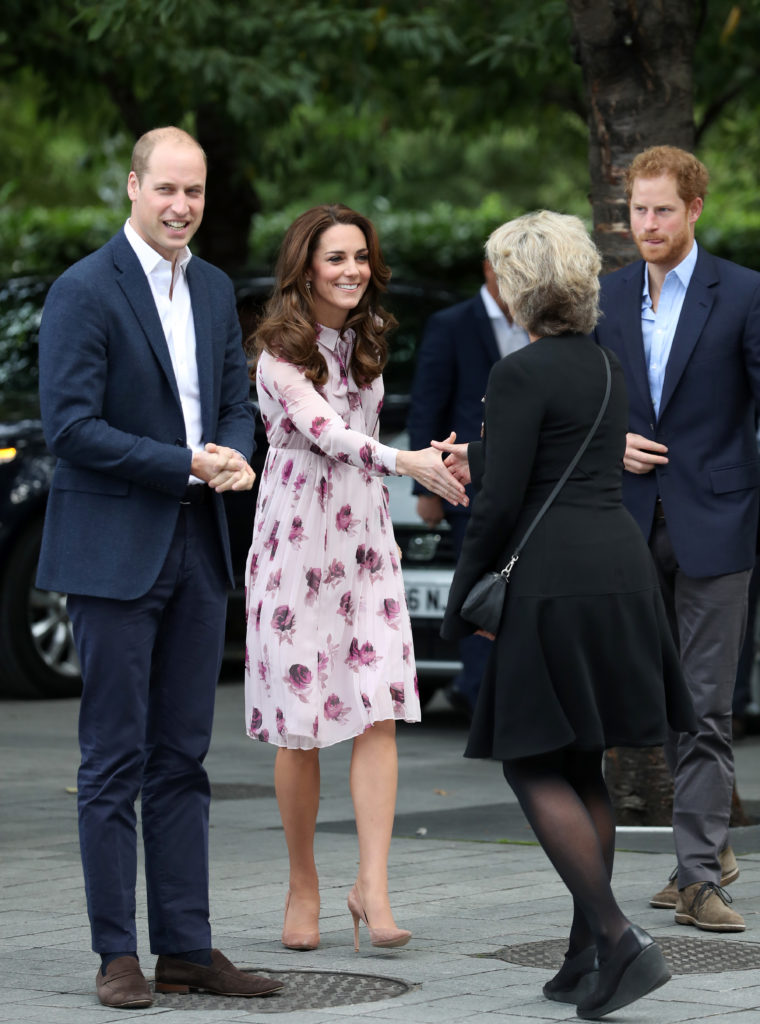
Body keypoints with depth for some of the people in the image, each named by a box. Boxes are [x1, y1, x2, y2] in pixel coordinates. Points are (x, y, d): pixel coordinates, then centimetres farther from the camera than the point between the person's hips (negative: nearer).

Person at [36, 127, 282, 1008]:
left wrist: (235, 458, -4)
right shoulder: (84, 291, -9)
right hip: (113, 553, -6)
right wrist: (185, 466, -17)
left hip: (197, 549, 6)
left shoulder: (214, 289, 13)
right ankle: (116, 955, 4)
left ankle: (186, 947, 13)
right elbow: (70, 426, -15)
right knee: (115, 760, -1)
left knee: (182, 759, 9)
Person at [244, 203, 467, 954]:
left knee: (379, 711, -8)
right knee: (300, 723, 0)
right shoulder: (281, 349, -11)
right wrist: (404, 461, -40)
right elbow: (322, 428, -27)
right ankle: (303, 884, 15)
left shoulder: (366, 339, 11)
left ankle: (372, 885, -11)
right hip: (296, 540, -5)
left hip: (366, 539, 5)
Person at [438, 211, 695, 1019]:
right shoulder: (606, 368, 14)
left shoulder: (522, 374, -11)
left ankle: (618, 939, -12)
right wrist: (478, 461, 37)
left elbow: (501, 503, -13)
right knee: (581, 770, 14)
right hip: (623, 567, 8)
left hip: (555, 582, -8)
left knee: (535, 769, -1)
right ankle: (586, 956, 16)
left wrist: (460, 603, -2)